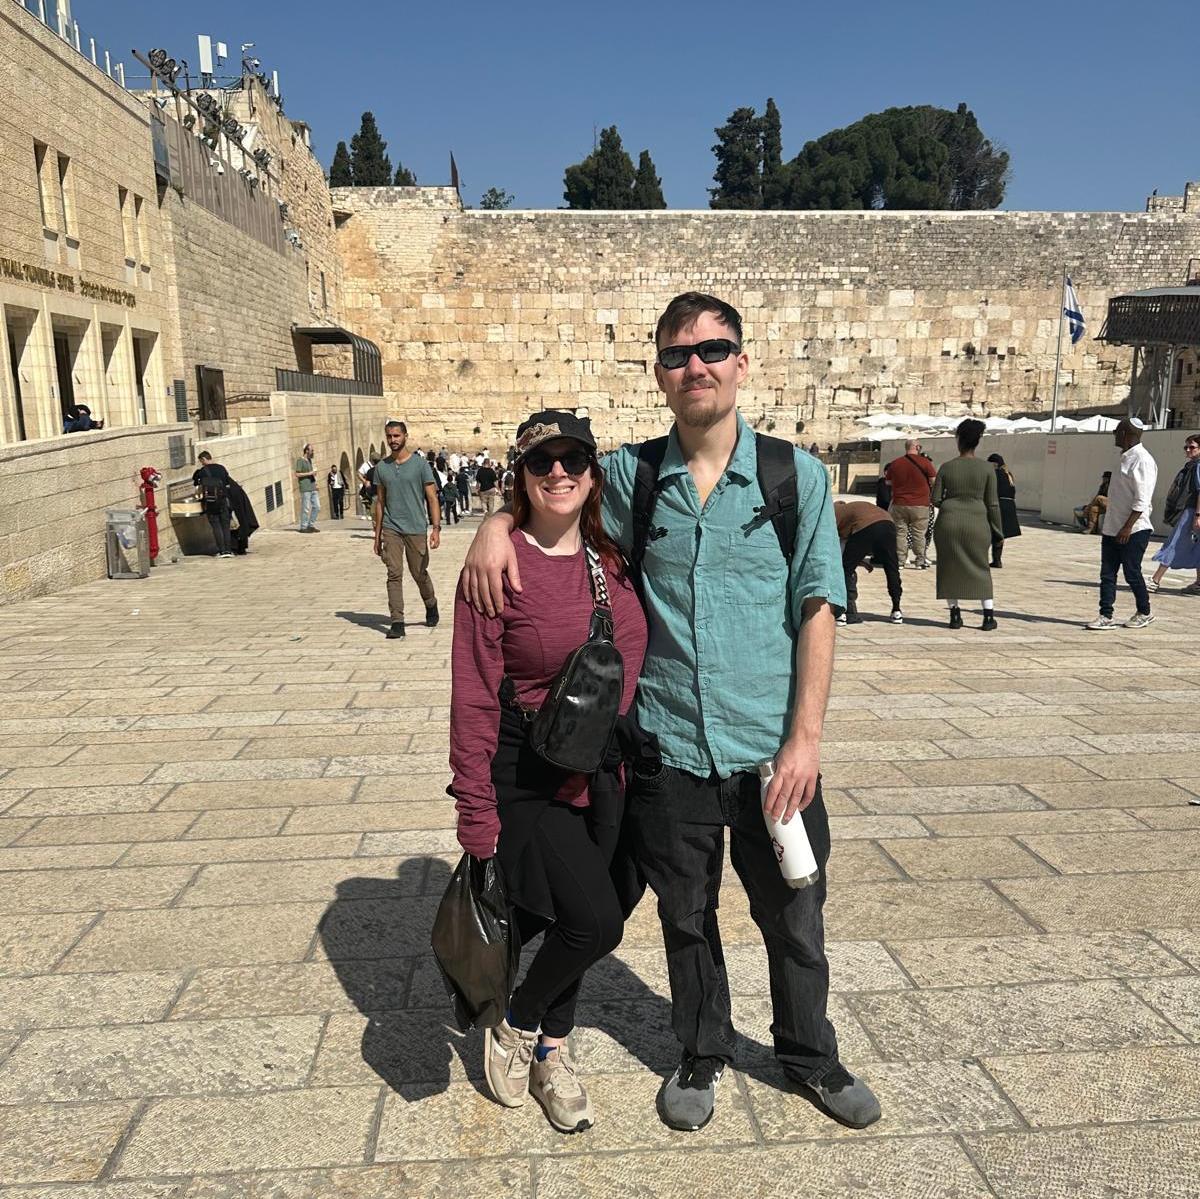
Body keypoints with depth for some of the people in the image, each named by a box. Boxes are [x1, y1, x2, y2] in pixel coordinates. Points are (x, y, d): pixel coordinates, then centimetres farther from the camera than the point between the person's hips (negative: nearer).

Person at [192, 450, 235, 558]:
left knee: (216, 525, 2)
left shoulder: (201, 471, -2)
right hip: (222, 500, 2)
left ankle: (222, 550, -3)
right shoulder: (221, 468, 8)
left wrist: (198, 495, 21)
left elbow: (198, 488, 1)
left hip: (209, 501, -2)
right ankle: (228, 550, 2)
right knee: (225, 525, 7)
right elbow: (228, 485, 12)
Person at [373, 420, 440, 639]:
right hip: (391, 529, 2)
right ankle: (397, 622, -4)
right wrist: (377, 535, 11)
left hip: (416, 528, -2)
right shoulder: (381, 467, 8)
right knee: (394, 574, -5)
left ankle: (431, 606, 35)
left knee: (419, 573, 8)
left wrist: (436, 528, -14)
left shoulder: (420, 464, -2)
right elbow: (380, 502, 13)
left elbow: (432, 498, -4)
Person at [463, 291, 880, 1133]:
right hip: (668, 748, 1)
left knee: (794, 920, 17)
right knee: (687, 918, 19)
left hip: (770, 750, -1)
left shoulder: (797, 475, -4)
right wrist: (497, 524, -9)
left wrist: (805, 737, -10)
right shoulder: (631, 474, -1)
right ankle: (704, 1055, 46)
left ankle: (810, 1055, 46)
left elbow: (818, 611, -4)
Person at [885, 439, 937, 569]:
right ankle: (920, 561, 8)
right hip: (920, 505, -2)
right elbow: (934, 481, -4)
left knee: (900, 533, 8)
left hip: (899, 505, 2)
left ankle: (900, 561, 8)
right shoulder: (925, 462, -5)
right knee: (919, 534, 5)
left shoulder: (895, 463, 4)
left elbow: (888, 482, 17)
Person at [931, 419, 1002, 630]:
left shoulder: (946, 467, -1)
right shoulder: (987, 469, -1)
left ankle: (955, 615, 9)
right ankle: (989, 615, 8)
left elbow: (935, 500, 1)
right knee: (980, 568, 12)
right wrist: (997, 531, 9)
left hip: (949, 523, 0)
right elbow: (992, 504, 1)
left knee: (950, 567, 10)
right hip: (977, 524, 0)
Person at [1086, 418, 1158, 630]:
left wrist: (1128, 527, -23)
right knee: (1107, 573, 5)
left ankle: (1144, 613, 20)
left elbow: (1142, 500, -20)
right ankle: (1106, 616, 8)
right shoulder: (1125, 458, 14)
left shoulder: (1142, 460, -15)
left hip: (1134, 530, -9)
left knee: (1132, 573, 2)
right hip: (1113, 529, 9)